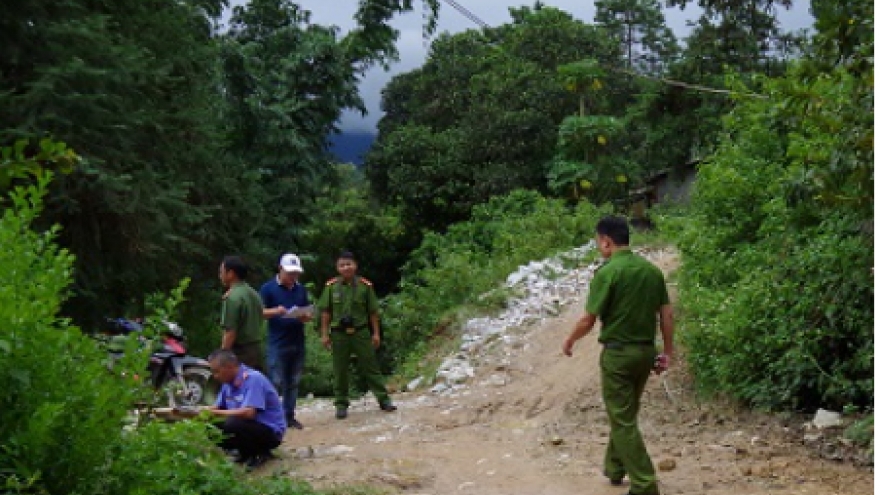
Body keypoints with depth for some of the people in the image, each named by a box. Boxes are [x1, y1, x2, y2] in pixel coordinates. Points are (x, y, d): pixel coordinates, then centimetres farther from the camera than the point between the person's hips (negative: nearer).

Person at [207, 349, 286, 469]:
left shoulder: (253, 379, -22)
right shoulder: (229, 382, 4)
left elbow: (249, 413, -32)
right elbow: (217, 407, 11)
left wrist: (216, 413, -26)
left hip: (270, 431, -9)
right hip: (249, 426, 9)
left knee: (232, 424, -32)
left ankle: (260, 453, -7)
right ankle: (247, 452, 10)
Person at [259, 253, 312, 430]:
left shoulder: (301, 289, 13)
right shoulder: (268, 288, -1)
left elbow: (308, 314, 16)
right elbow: (260, 312, -4)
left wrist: (305, 316, -8)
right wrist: (276, 311, -23)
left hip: (298, 342, 5)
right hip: (278, 343, -5)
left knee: (293, 382, 8)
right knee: (277, 382, -6)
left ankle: (289, 416, 14)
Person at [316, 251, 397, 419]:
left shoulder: (365, 285, -2)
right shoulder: (331, 286, 0)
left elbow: (373, 311, 3)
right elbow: (325, 312, 4)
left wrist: (376, 333, 1)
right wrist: (324, 334, 0)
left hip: (361, 332, -1)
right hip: (339, 334, 1)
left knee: (371, 366, 3)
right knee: (340, 370, 6)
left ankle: (383, 399, 9)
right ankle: (341, 404, 16)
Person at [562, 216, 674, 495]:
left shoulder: (607, 272, -15)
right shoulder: (652, 270, 4)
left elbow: (589, 320, -13)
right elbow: (666, 314, 6)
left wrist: (569, 341, 4)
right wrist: (667, 352, 14)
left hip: (618, 352, -7)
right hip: (645, 351, 7)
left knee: (623, 421, 1)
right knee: (625, 414, 22)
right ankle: (614, 469, 36)